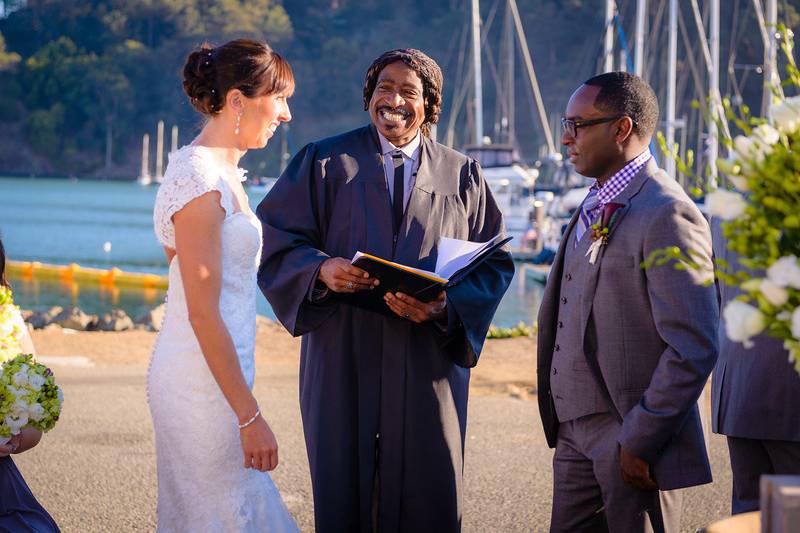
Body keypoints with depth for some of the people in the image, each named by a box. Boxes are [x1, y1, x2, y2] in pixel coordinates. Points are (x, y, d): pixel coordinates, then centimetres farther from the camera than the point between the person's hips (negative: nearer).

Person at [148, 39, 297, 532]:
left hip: (210, 376, 9)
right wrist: (249, 416, -20)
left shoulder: (223, 173, 12)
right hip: (203, 383, -9)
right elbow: (203, 314, -20)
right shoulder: (199, 182, -17)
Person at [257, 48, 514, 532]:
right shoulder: (326, 162, 6)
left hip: (429, 361, 1)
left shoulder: (461, 175, 8)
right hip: (344, 356, -1)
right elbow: (276, 239, 2)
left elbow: (494, 264, 5)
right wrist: (321, 268, -18)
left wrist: (446, 305, -14)